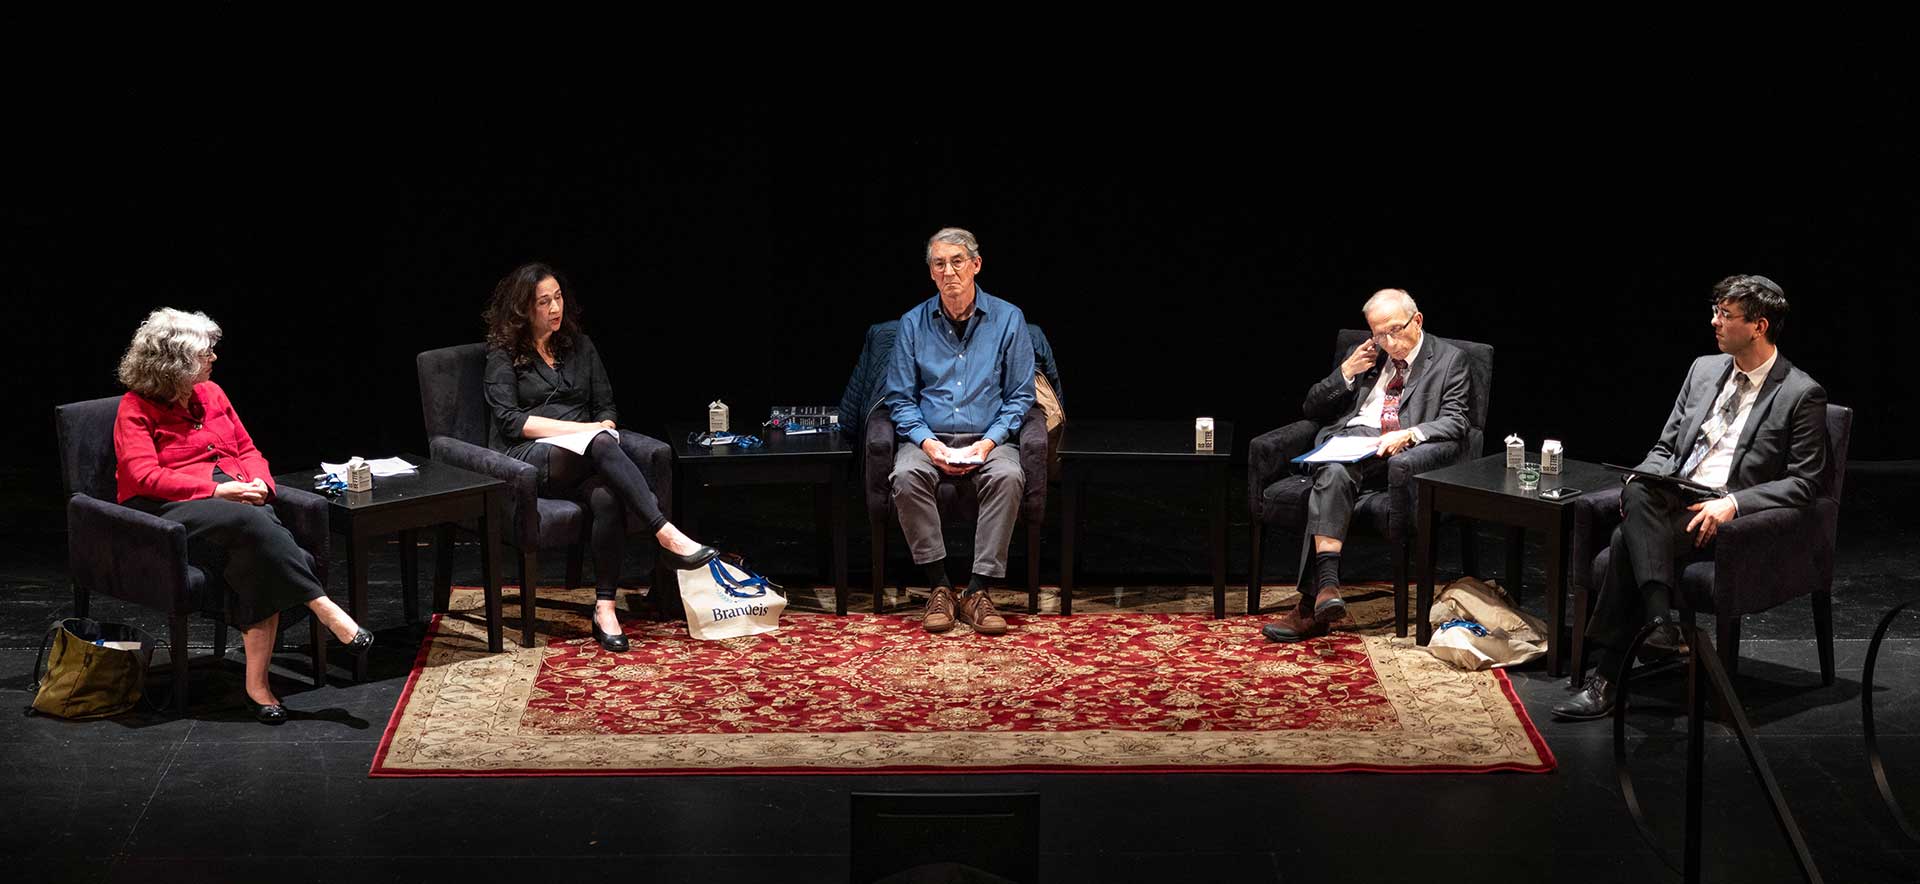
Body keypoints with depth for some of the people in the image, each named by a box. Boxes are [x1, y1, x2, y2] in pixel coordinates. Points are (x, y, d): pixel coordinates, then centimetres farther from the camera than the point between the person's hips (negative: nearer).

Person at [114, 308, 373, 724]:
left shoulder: (211, 393, 18)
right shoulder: (136, 409, -1)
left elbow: (248, 450, 23)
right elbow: (144, 477, -13)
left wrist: (258, 483, -1)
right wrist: (216, 490, -19)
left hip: (238, 500, 5)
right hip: (171, 511, -5)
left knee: (260, 557, -31)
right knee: (251, 522, -37)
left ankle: (257, 681, -36)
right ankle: (324, 608, -35)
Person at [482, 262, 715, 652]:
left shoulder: (579, 346, 19)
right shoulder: (503, 354, 6)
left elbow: (606, 408, 18)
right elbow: (509, 421, -6)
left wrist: (603, 428, -8)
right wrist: (582, 429, -15)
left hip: (578, 460, 4)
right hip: (526, 461, -4)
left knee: (607, 496, -35)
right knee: (601, 445, -36)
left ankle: (605, 607, -35)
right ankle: (667, 535, -45)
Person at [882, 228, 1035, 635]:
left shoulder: (1007, 319, 4)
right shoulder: (913, 324, 7)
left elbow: (1020, 396, 4)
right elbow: (900, 398, 7)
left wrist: (990, 441, -12)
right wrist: (927, 442, -12)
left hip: (988, 439, -1)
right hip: (929, 438, 1)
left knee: (1007, 476, -34)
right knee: (906, 476, -33)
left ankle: (978, 592, -30)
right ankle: (939, 587, -24)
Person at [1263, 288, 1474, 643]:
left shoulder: (1449, 360, 13)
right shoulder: (1363, 357, 25)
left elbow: (1454, 423, 0)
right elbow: (1311, 409, 25)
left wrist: (1409, 434, -20)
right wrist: (1346, 373, 8)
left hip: (1395, 454, -3)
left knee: (1329, 481, -35)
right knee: (1334, 472, -37)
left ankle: (1312, 603, -38)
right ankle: (1327, 582, -50)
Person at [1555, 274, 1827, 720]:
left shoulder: (1802, 395, -2)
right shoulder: (1704, 370, 17)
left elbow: (1803, 483, -6)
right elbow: (1665, 447, 21)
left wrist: (1732, 504, -19)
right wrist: (1641, 483, -2)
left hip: (1730, 516, -5)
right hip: (1673, 497, 5)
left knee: (1628, 538, -30)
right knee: (1638, 495, -33)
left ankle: (1606, 679, -29)